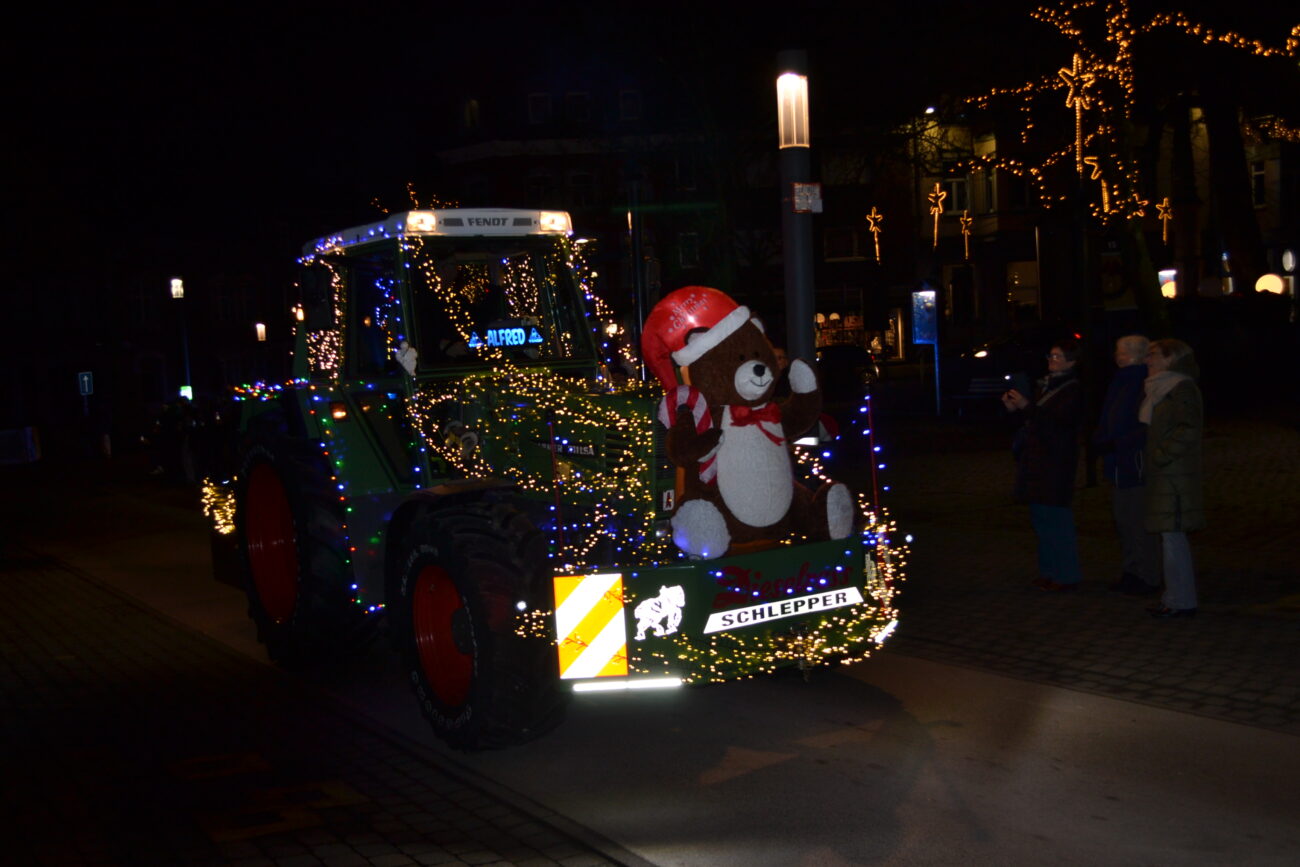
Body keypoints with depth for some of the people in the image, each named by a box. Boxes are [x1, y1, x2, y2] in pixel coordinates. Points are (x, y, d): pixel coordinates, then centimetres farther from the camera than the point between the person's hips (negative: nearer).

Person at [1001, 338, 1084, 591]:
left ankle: (1065, 575, 0)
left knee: (1056, 517, -7)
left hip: (1056, 462, -9)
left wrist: (1026, 406, -25)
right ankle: (1049, 571, 22)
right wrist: (1015, 408, 4)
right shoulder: (1044, 385, 16)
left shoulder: (1072, 390, -10)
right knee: (1040, 516, 12)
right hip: (1035, 459, 9)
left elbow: (1058, 421, -21)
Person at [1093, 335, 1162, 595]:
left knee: (1141, 523, -4)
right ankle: (1132, 571, 24)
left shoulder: (1146, 385, -15)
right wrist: (1100, 439, 3)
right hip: (1119, 466, 9)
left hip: (1137, 466, -9)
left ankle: (1148, 576, 5)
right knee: (1123, 520, 14)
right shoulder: (1120, 383, 15)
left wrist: (1115, 444, -21)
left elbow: (1148, 429, -21)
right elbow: (1107, 421, 22)